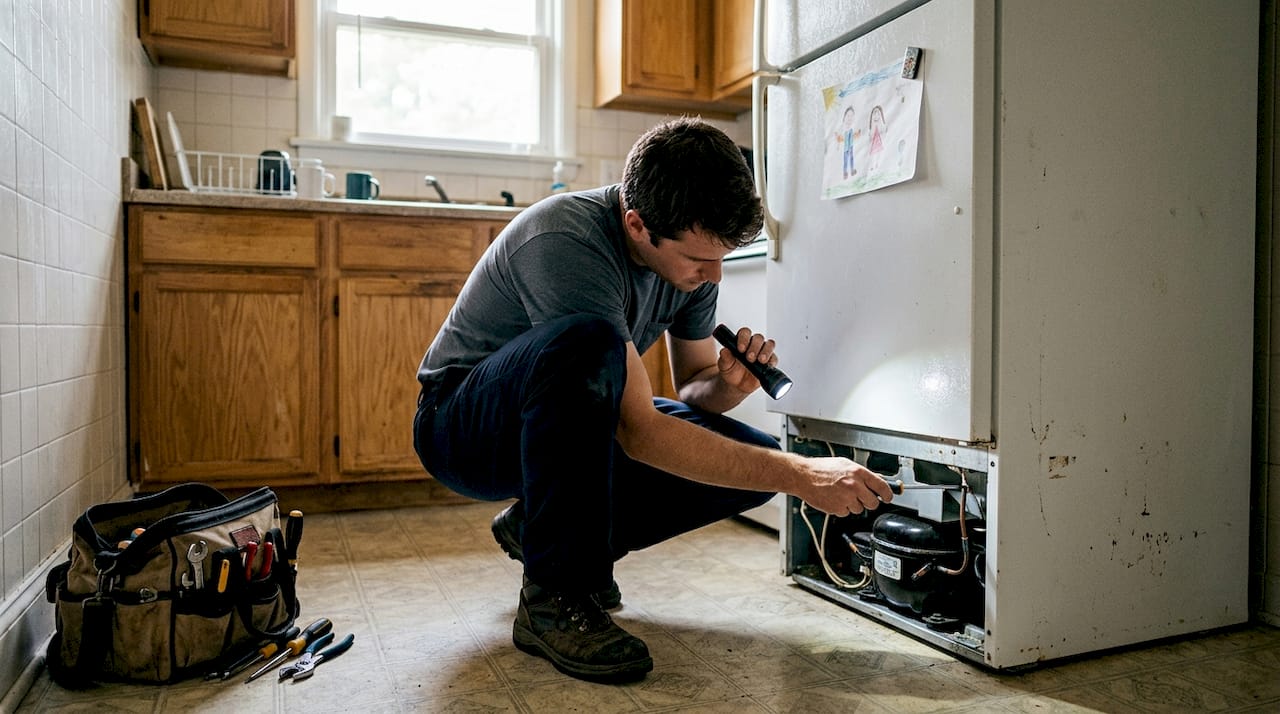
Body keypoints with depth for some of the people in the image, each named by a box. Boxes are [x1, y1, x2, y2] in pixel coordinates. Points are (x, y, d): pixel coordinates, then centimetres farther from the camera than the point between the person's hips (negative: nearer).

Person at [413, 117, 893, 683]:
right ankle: (555, 599, -23)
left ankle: (539, 527, 4)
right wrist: (801, 477, -33)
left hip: (575, 426, 7)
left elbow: (692, 385, 4)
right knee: (585, 342, -39)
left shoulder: (691, 251, -8)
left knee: (756, 457, -10)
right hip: (462, 428, -7)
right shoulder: (566, 242, -31)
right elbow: (640, 432, -33)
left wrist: (728, 385, -20)